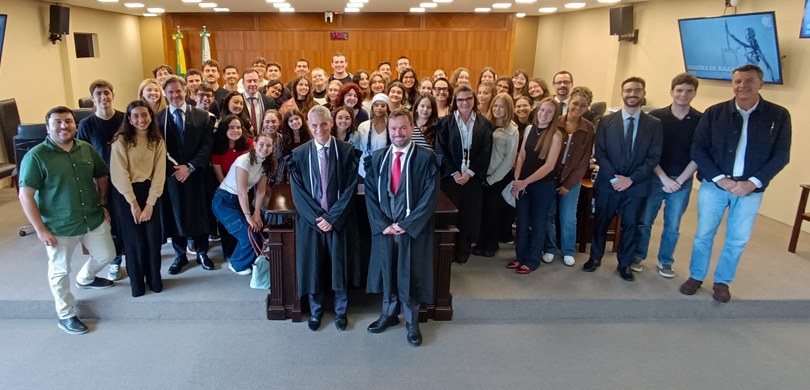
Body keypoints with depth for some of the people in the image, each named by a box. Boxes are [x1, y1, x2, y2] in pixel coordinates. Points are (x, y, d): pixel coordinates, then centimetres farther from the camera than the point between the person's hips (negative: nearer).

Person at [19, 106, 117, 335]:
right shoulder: (36, 156, -15)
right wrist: (40, 229, -16)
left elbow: (102, 178, 13)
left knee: (106, 256, 19)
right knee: (60, 271, 10)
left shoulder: (87, 149, 0)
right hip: (59, 227, -5)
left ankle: (85, 279, 52)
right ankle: (66, 315, 29)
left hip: (94, 220, 5)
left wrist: (103, 205, 8)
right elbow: (25, 196, -15)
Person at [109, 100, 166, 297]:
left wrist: (150, 203, -11)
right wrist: (133, 203, -13)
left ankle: (154, 278, 24)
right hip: (125, 194, -2)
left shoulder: (157, 141, 2)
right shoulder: (121, 140, -8)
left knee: (153, 237, 5)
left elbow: (159, 173, -3)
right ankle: (137, 282, 23)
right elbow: (120, 174, -11)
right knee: (133, 239, 6)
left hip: (150, 192, 3)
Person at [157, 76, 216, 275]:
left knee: (199, 214, 8)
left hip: (196, 174, 0)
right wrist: (173, 169, -14)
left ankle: (202, 253, 24)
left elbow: (206, 145, -4)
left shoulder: (202, 116, 2)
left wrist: (189, 167, -13)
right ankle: (180, 255, 22)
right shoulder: (158, 118, 3)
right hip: (171, 174, 0)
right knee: (175, 214, 8)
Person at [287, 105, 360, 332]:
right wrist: (316, 217, -12)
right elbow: (297, 192, -3)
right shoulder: (299, 154, -1)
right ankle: (315, 309, 29)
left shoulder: (346, 151, -4)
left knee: (338, 264, 9)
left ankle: (341, 310, 26)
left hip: (338, 219, -1)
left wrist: (332, 217, -13)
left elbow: (350, 188, -8)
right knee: (312, 265, 10)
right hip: (309, 220, 1)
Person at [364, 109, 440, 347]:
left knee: (410, 275, 7)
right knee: (387, 271, 14)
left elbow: (430, 197, -12)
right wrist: (383, 224, -10)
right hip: (384, 228, 3)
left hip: (413, 229, -3)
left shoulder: (426, 158, -9)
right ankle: (389, 314, 34)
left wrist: (405, 225, -15)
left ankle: (412, 322, 25)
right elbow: (370, 195, 2)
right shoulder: (377, 158, 3)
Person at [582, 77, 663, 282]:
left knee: (630, 225, 10)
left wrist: (631, 179, -13)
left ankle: (624, 264, 26)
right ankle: (595, 258, 29)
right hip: (608, 183, 0)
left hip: (636, 186, 0)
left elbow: (654, 157, -3)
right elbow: (599, 152, -3)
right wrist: (614, 177, -14)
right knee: (600, 222, 11)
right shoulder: (606, 121, 2)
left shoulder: (654, 124, 2)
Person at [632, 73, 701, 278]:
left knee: (672, 226, 11)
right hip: (654, 178, -1)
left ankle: (665, 261, 27)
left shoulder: (701, 120, -2)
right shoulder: (655, 116, -5)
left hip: (682, 182, 1)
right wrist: (664, 178, -10)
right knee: (644, 221, 7)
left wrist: (680, 180, -8)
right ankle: (637, 256, 23)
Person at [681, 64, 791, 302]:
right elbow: (698, 149, -3)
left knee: (738, 240, 10)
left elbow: (781, 155, -1)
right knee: (704, 234, 9)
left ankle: (722, 281, 28)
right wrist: (720, 179, -13)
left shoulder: (778, 115, -2)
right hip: (714, 185, 0)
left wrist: (753, 182, -13)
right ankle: (696, 276, 27)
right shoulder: (714, 113, -3)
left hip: (750, 189, 0)